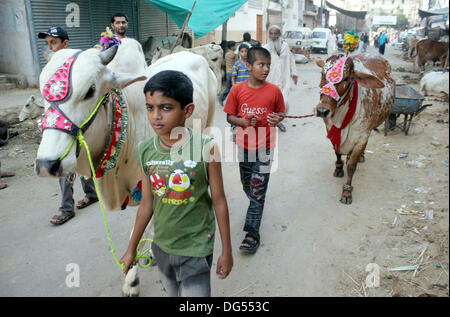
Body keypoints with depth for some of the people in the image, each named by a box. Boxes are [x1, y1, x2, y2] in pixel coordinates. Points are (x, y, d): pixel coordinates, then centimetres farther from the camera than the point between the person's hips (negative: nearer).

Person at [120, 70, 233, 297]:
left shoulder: (206, 148, -19)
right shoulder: (145, 150, -7)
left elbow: (219, 202, -11)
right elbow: (147, 204, 3)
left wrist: (226, 251, -4)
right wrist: (131, 249, 11)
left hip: (196, 250, -4)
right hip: (161, 246, 5)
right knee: (173, 293, 24)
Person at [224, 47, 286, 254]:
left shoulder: (274, 90, -6)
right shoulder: (237, 90, -5)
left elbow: (280, 113, 7)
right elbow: (229, 116, 1)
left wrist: (277, 120, -17)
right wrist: (244, 122, -18)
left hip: (265, 146, -2)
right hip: (244, 145, 2)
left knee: (258, 190, -4)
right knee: (247, 186, 19)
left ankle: (252, 234, 4)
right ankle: (256, 205, 50)